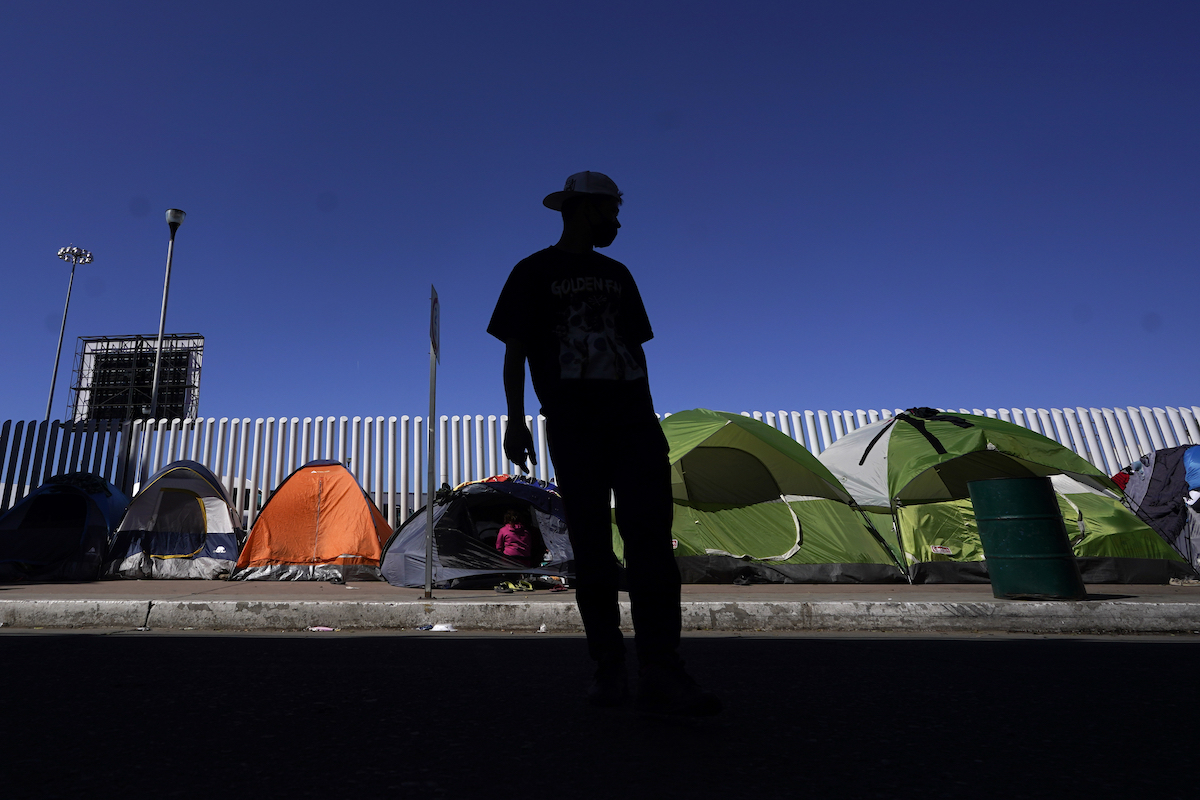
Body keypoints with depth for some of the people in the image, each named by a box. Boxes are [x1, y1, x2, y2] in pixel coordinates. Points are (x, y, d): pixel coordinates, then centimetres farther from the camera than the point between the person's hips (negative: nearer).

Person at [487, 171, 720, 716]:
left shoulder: (617, 274, 22)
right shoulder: (533, 273, 8)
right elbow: (514, 351, 3)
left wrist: (648, 416, 15)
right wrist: (515, 421, -7)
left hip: (634, 421, 4)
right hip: (572, 425, -3)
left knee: (650, 539, -10)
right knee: (591, 549, -1)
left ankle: (660, 674, -9)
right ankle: (609, 666, 10)